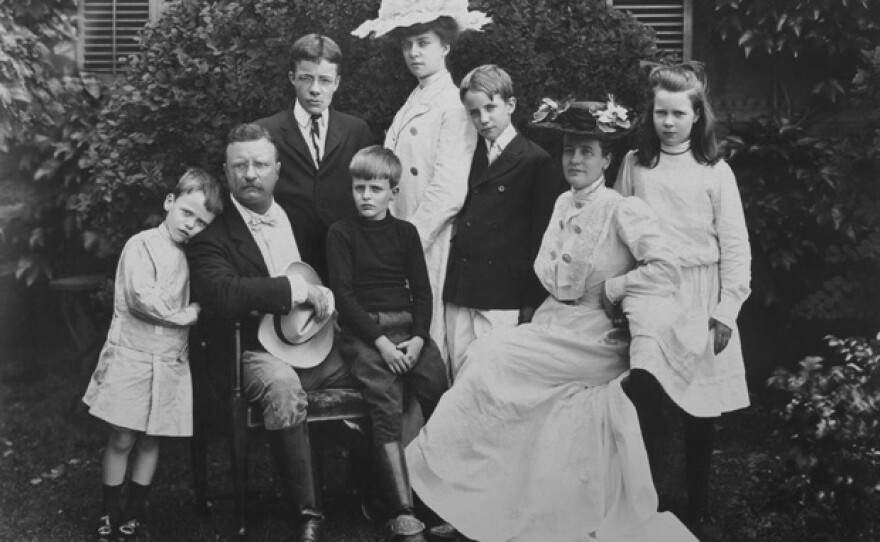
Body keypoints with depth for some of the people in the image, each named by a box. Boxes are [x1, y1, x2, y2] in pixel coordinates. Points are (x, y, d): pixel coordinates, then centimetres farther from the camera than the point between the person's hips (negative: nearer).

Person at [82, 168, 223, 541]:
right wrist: (188, 314, -10)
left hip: (171, 360, 5)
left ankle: (134, 511, 23)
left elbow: (205, 298, 17)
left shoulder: (190, 256, 12)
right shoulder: (141, 245, -8)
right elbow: (143, 298, -19)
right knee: (122, 438, -1)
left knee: (150, 440, 11)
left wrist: (195, 312, -3)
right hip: (132, 355, -5)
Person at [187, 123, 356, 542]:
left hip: (313, 345, 6)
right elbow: (222, 295, -21)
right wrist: (297, 289, -20)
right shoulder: (210, 234, -3)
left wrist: (324, 296, 4)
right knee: (283, 386, -38)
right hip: (257, 351, -6)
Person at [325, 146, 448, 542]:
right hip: (362, 330, -3)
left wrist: (419, 337, -6)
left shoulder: (405, 232, 16)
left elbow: (422, 290, 11)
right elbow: (343, 294, -1)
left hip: (407, 326, 3)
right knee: (386, 408, -23)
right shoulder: (341, 233, 7)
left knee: (438, 387, -21)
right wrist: (380, 341, -11)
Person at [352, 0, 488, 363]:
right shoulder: (411, 104, 15)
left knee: (429, 334, -1)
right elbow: (394, 176, 14)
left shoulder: (455, 105, -10)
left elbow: (449, 190, -17)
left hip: (432, 239, -7)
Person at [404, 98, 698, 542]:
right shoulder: (564, 204, 10)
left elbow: (665, 268, -22)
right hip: (557, 323, 7)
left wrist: (610, 289, -14)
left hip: (595, 338, -7)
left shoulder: (624, 211, -12)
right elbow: (545, 268, 11)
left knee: (491, 358, -17)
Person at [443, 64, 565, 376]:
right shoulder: (470, 157, 14)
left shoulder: (537, 162, -3)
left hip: (505, 300, -5)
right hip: (459, 295, 5)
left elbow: (542, 237, -4)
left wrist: (533, 301, -6)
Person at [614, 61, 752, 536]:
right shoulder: (635, 164, 5)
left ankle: (697, 510, 22)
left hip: (699, 302, -1)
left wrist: (727, 310, -7)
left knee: (699, 413, 6)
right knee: (644, 399, -10)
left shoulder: (716, 172, 1)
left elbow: (735, 248, 0)